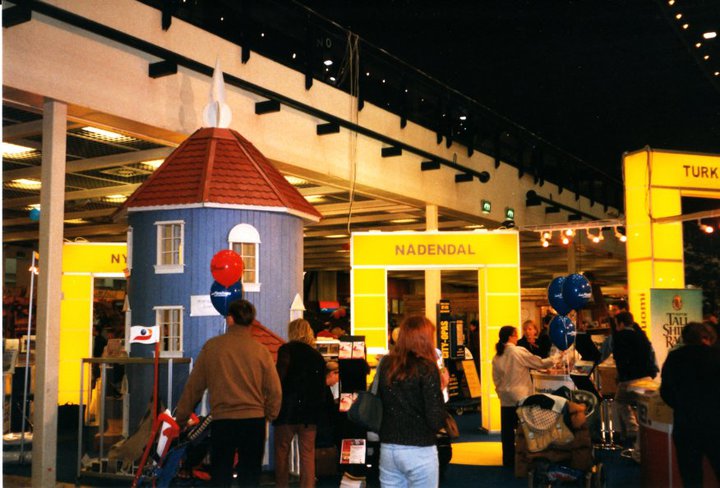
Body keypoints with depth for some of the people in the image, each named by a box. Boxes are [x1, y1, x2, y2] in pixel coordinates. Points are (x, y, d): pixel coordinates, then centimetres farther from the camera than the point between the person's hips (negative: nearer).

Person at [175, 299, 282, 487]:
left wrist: (181, 417, 12)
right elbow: (275, 390, -1)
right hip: (254, 420, 1)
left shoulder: (212, 346, -3)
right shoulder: (261, 351, -3)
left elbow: (194, 386, 2)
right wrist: (269, 415, 16)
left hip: (222, 420, 0)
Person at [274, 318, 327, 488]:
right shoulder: (317, 355, 11)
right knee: (308, 453, 6)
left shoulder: (287, 349, -4)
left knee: (282, 450, 7)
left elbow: (280, 378, -17)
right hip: (311, 411, 4)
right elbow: (322, 385, 13)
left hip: (288, 410, -4)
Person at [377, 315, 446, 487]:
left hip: (387, 449, 5)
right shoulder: (426, 367, -11)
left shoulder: (386, 364, 3)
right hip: (419, 452, -5)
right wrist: (441, 388, -1)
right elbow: (436, 421, -13)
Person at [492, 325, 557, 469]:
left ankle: (508, 460, 14)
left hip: (505, 399, 5)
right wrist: (555, 358, 10)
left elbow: (496, 379, 9)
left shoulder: (497, 357, 2)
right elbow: (540, 363, -4)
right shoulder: (519, 352, -12)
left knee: (507, 430, 9)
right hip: (521, 398, -5)